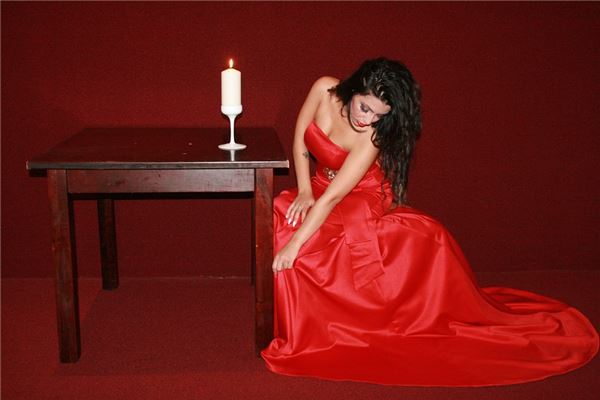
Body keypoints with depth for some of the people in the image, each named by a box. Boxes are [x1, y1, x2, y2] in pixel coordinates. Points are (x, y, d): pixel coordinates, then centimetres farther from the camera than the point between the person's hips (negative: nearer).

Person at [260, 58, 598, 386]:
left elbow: (332, 198, -31)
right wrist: (304, 191, -13)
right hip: (320, 189, 4)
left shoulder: (371, 137, -28)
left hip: (362, 201, -3)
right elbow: (300, 140, -3)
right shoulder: (324, 90, -17)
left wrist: (295, 244, -31)